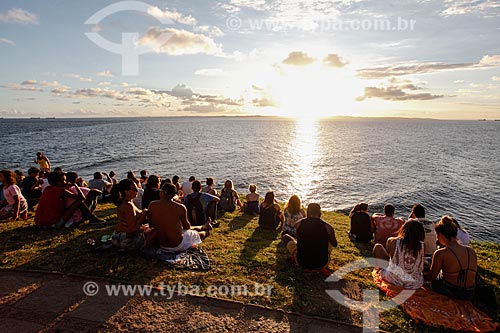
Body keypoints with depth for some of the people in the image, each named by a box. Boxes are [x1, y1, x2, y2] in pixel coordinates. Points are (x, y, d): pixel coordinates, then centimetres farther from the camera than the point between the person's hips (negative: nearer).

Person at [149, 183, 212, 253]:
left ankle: (203, 227, 58)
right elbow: (187, 226, -2)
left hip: (161, 244, 4)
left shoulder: (151, 205, -11)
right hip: (177, 245, -4)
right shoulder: (180, 207, -19)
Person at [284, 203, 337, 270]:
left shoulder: (298, 224, -7)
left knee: (286, 236, 20)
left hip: (302, 263, 0)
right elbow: (335, 244, 12)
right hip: (321, 265, 1)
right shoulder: (327, 227, -8)